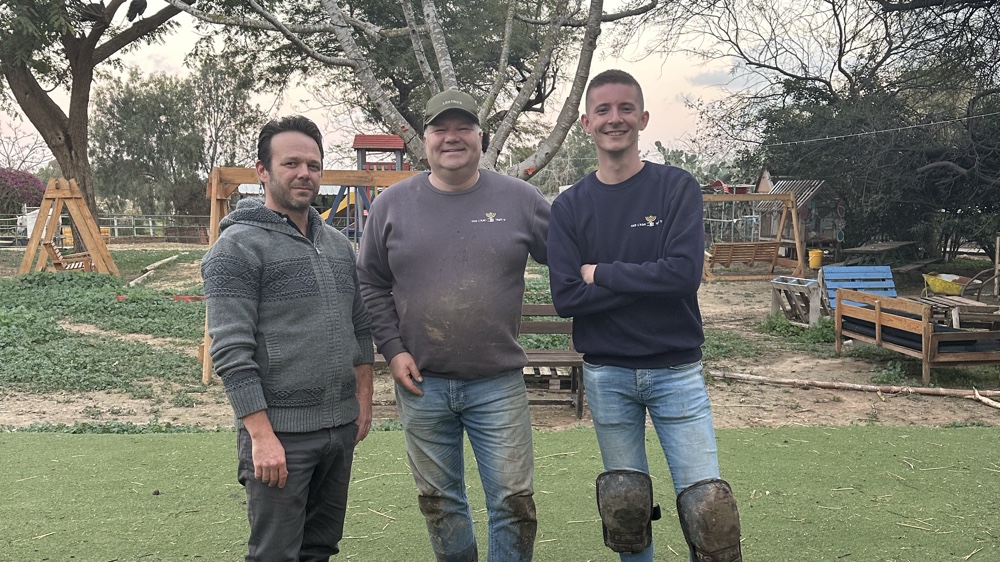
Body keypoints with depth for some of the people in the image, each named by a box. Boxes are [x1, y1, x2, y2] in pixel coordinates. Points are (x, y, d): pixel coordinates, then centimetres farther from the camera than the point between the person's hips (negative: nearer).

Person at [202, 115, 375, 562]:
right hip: (280, 431, -6)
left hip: (341, 427, 7)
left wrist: (364, 399, 12)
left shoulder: (337, 244, 12)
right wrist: (261, 435, -19)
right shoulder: (239, 245, -10)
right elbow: (231, 352, -16)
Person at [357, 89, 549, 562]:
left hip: (499, 384, -1)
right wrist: (392, 349, -2)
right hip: (421, 384, 1)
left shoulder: (520, 199, 0)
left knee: (513, 500, 4)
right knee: (439, 500, 15)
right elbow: (370, 285, 7)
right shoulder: (391, 205, 2)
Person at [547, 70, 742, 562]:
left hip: (676, 370, -1)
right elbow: (565, 297, -9)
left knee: (708, 510, -2)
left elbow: (685, 273, -17)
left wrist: (602, 273, -11)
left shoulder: (678, 188, -3)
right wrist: (647, 281, -14)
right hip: (606, 375, 2)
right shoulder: (569, 207, 2)